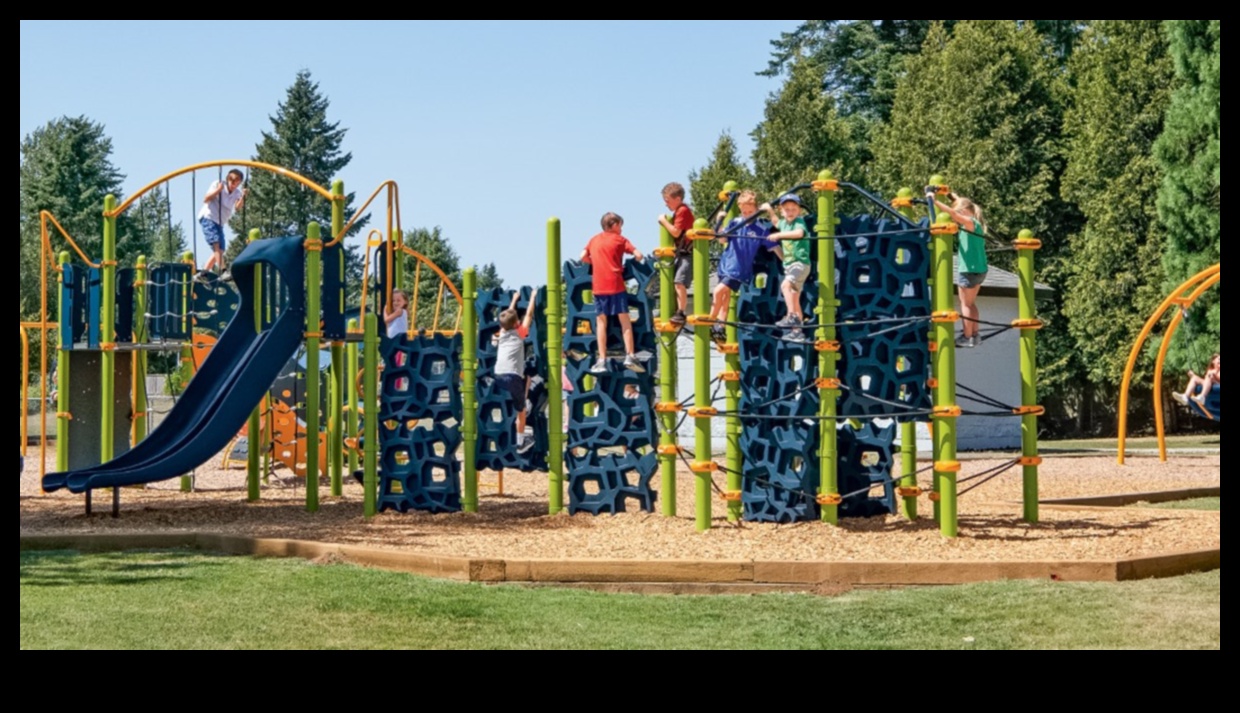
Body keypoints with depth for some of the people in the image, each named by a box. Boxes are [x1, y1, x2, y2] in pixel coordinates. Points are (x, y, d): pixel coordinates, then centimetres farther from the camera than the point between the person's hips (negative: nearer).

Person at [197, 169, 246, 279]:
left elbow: (237, 208, -13)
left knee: (219, 251, 3)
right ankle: (222, 271, -38)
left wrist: (242, 197, -29)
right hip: (208, 217, -7)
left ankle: (203, 273, 11)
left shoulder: (237, 192, 5)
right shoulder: (217, 185, -5)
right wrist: (217, 190, -24)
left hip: (219, 223, 7)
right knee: (216, 243, -25)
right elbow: (205, 199, -13)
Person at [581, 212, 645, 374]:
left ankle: (602, 360, 1)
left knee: (601, 321, 6)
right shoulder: (620, 239, 4)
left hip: (599, 286, 3)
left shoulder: (594, 240, 14)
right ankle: (629, 356, -6)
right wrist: (636, 258, 19)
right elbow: (638, 255, -4)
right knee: (624, 319, 3)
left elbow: (583, 257, 8)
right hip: (615, 284, -3)